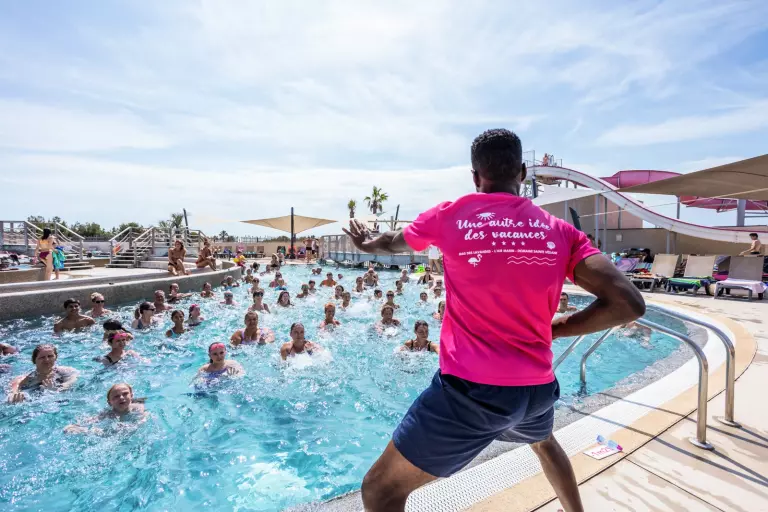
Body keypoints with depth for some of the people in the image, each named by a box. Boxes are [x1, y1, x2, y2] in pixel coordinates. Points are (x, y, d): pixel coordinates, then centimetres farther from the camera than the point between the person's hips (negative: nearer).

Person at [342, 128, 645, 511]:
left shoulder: (449, 217, -4)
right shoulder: (560, 231, 1)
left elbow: (392, 243, 16)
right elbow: (628, 304, -4)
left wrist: (366, 244, 39)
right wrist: (553, 329, 8)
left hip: (471, 388, -4)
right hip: (538, 386, 5)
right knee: (543, 442, 41)